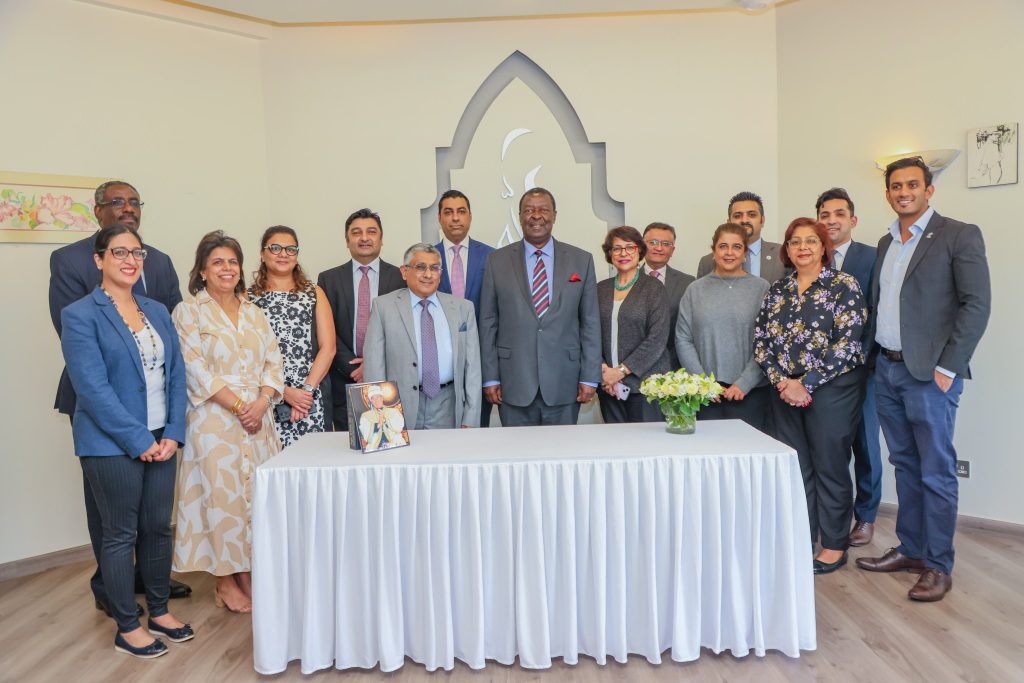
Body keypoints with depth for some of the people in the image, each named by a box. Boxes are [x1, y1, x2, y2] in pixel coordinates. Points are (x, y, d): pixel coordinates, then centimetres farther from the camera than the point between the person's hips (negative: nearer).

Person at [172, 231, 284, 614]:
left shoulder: (254, 313, 13)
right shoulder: (189, 312, -1)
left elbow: (273, 363, 8)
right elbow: (196, 370, -9)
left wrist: (261, 402, -9)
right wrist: (238, 406, -15)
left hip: (258, 419, 5)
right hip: (215, 420, -4)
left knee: (256, 493, 6)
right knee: (223, 493, 0)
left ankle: (247, 574, 19)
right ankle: (226, 582, 15)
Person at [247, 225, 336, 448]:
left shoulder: (314, 293, 12)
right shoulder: (248, 298, 8)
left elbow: (328, 347, 4)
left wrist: (307, 389, -7)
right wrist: (285, 391, -10)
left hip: (309, 399, 1)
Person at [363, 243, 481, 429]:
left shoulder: (463, 307, 7)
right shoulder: (383, 306, 2)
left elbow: (472, 365, 4)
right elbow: (374, 363, -1)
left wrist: (470, 420, -1)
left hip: (448, 408, 2)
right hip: (401, 407, -1)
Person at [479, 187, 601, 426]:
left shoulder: (581, 261, 5)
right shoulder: (497, 261, 4)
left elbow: (590, 323, 5)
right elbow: (488, 323, 4)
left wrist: (590, 378, 0)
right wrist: (490, 378, 0)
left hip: (564, 384, 1)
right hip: (514, 385, 0)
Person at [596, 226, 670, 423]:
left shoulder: (654, 289, -2)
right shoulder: (600, 289, 10)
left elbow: (657, 339, -9)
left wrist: (621, 371, -13)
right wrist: (603, 370, -8)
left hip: (645, 383, -3)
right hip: (609, 386, 3)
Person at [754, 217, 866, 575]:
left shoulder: (844, 285, -5)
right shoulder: (778, 289, 9)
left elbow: (847, 343, -13)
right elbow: (761, 340, 6)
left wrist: (807, 383, -15)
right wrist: (781, 381, -8)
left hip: (832, 389, -4)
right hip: (785, 391, 5)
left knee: (829, 466, 4)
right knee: (794, 466, 10)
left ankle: (835, 546, 20)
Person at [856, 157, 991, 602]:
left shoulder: (959, 235, -5)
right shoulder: (886, 243, 14)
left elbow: (977, 304, -11)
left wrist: (946, 368, -14)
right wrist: (876, 357, 8)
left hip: (929, 373, -6)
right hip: (887, 369, 6)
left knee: (936, 472, 1)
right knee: (905, 465, 14)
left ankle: (938, 565, 13)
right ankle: (910, 549, 26)